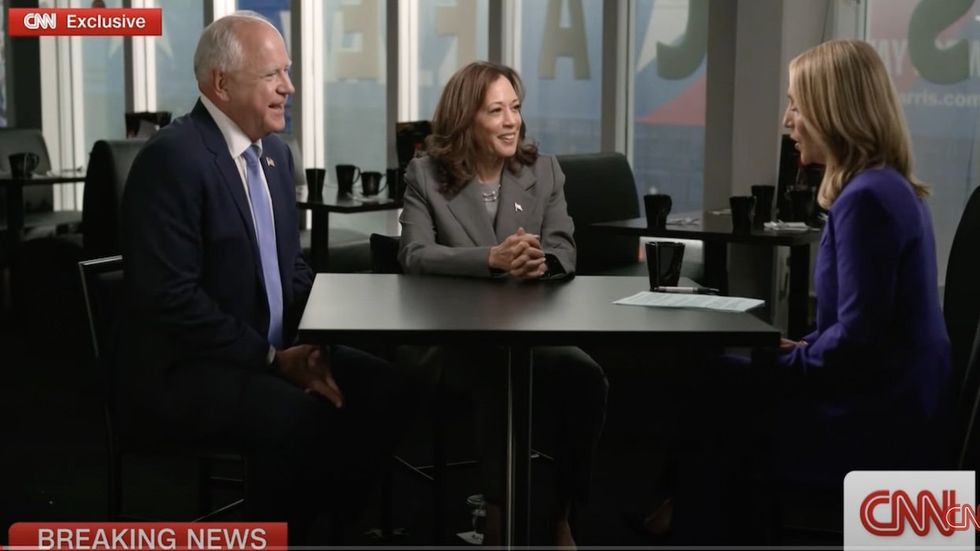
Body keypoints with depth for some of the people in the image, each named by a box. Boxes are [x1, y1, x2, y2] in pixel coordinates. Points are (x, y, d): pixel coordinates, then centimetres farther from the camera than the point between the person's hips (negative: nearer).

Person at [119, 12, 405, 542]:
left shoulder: (274, 152, 10)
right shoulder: (173, 157, -18)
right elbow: (172, 298, -22)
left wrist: (305, 344, -4)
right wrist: (273, 357, -18)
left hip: (272, 350, 8)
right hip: (184, 368, -8)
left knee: (380, 386, -9)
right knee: (301, 418, -30)